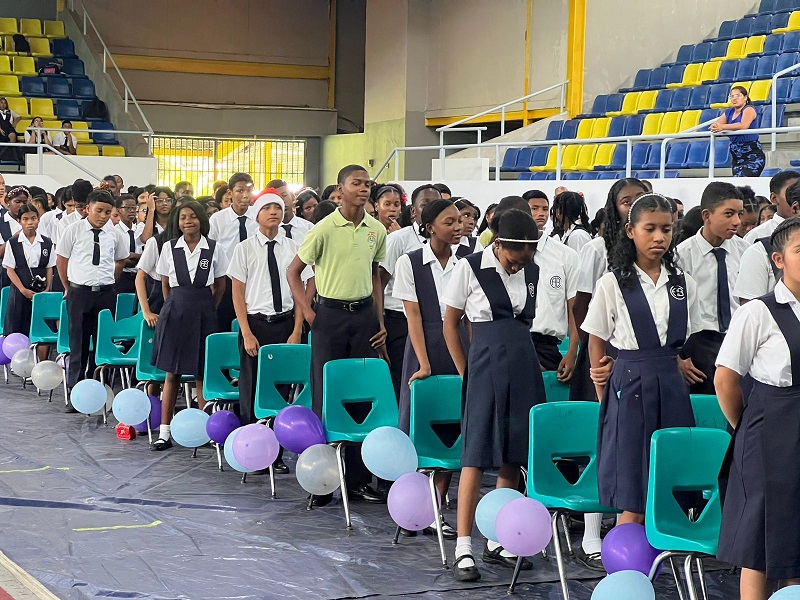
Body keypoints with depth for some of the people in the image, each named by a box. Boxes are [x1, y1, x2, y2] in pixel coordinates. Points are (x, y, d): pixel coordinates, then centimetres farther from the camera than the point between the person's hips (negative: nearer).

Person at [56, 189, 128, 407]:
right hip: (79, 292, -2)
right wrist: (68, 288, 8)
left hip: (105, 293, 2)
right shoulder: (73, 230, -2)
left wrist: (108, 284, 13)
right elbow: (61, 260, 6)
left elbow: (120, 261, 19)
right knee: (78, 343, 0)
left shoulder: (114, 234, 5)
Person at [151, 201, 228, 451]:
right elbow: (165, 284, 11)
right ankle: (164, 432, 6)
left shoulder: (214, 249, 0)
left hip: (203, 313, -1)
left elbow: (220, 285, 9)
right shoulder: (169, 248, 3)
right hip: (175, 310, 1)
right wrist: (176, 306, 13)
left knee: (202, 373, 2)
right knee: (172, 373, 4)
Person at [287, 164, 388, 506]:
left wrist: (379, 322, 12)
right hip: (331, 313, -4)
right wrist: (308, 313, -7)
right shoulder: (325, 229, -8)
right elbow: (293, 272, -1)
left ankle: (359, 478, 14)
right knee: (326, 394, 0)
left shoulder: (377, 231, 6)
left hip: (364, 314, 4)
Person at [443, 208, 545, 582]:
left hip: (524, 367, 5)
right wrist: (466, 372, 0)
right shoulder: (470, 268, -6)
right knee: (477, 456, -7)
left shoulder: (532, 272, 7)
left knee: (513, 456, 6)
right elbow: (450, 324, 1)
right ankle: (464, 549, -4)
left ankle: (498, 543, 16)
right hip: (486, 365, -5)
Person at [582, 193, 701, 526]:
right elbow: (596, 345, 2)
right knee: (632, 503, -3)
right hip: (629, 386, -4)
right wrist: (606, 401, 0)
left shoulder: (685, 285, 9)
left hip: (671, 386, 4)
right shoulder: (612, 284, -2)